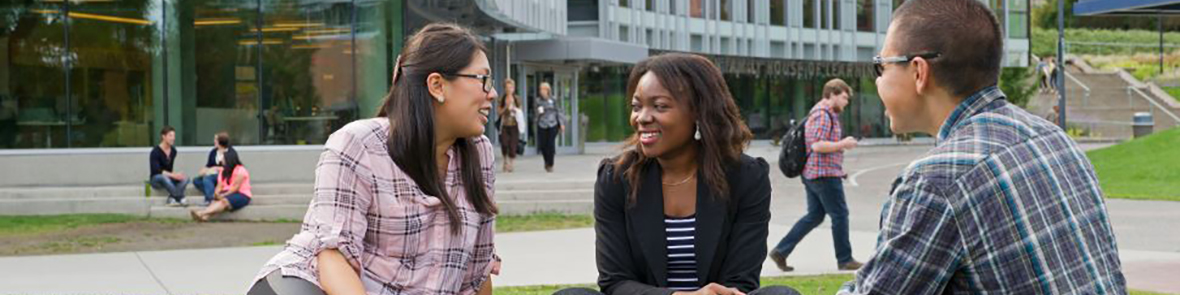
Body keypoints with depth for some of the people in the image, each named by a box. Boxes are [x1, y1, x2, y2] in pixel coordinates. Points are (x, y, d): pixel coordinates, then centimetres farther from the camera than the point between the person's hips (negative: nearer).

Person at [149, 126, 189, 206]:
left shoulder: (173, 151, 5)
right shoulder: (155, 151, -15)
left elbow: (169, 169, 10)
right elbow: (156, 170, -23)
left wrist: (176, 174, -12)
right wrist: (173, 175, -31)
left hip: (168, 178, 6)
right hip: (156, 179, -6)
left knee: (185, 179, -22)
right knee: (164, 177, -40)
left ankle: (172, 198, -35)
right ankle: (181, 199, -39)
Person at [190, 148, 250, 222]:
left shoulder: (240, 170, -8)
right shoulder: (223, 171, 17)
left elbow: (236, 187, -15)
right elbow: (219, 186, 7)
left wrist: (223, 195, -21)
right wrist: (217, 194, -13)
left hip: (241, 195, -7)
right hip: (226, 194, 7)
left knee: (224, 201, -36)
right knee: (214, 201, -27)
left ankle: (201, 213, -58)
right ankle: (205, 216, -57)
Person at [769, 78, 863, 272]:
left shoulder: (826, 113, 19)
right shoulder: (823, 114, -15)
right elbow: (817, 145, -24)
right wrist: (843, 144, -15)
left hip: (813, 174, 11)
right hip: (825, 174, -11)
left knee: (814, 215, 11)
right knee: (840, 215, -1)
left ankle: (780, 251, 8)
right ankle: (845, 260, 8)